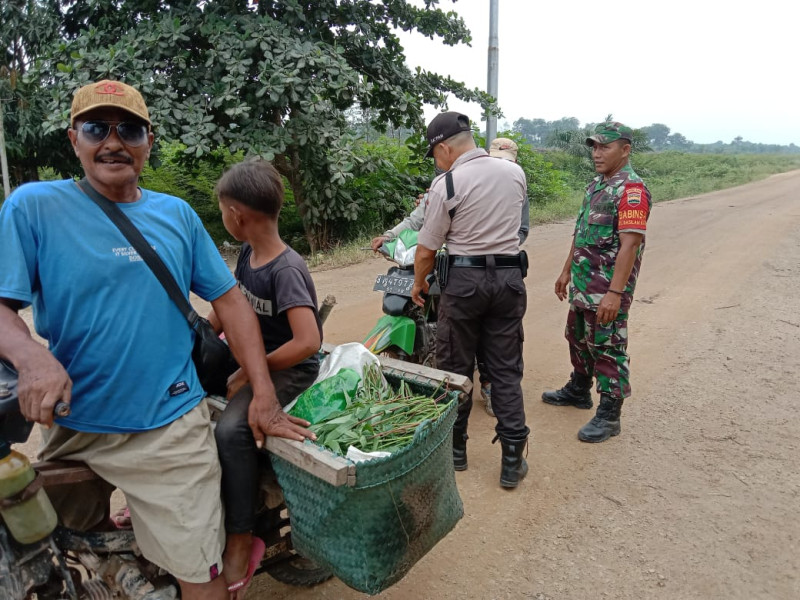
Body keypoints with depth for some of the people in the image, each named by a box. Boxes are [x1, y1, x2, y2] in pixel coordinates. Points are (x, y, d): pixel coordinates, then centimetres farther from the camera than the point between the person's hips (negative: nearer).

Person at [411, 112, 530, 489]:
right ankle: (512, 462, 14)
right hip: (509, 277, 5)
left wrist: (418, 284, 11)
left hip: (464, 278, -4)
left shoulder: (446, 184, -11)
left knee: (455, 368, 11)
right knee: (507, 370, 9)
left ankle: (454, 448, 25)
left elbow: (426, 250, -7)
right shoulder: (515, 172, 4)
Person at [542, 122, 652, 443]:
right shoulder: (595, 185, 13)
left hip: (608, 290, -9)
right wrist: (567, 271, 20)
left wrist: (615, 293, -29)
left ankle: (609, 415, 12)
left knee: (607, 348, 0)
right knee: (579, 338, 21)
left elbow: (629, 244, -24)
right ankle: (578, 390, 40)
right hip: (583, 284, 9)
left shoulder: (631, 188, -17)